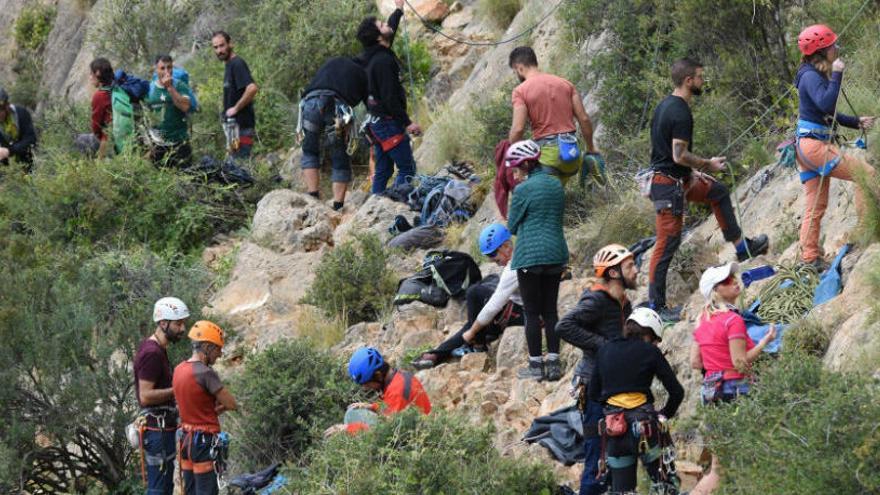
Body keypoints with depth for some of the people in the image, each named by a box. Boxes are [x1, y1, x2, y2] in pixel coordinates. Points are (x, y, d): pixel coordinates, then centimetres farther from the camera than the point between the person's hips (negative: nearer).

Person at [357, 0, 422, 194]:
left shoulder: (371, 56, 10)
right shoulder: (383, 61, -20)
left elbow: (390, 30, 30)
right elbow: (390, 97, -23)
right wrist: (407, 123, -19)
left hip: (377, 122, 10)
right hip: (390, 123, -10)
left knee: (383, 171, 12)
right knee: (407, 168, -7)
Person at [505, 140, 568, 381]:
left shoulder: (523, 190, -13)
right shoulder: (556, 185, 7)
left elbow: (512, 226, -4)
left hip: (530, 255, -6)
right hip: (556, 256, 6)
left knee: (532, 312, 2)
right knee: (550, 310, 12)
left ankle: (536, 365, 5)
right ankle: (553, 363, 11)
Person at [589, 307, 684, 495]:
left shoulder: (605, 351, 11)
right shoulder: (649, 351, 0)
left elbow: (593, 394, 14)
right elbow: (677, 392, -1)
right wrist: (664, 415, 14)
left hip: (613, 427, 4)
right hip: (645, 425, -4)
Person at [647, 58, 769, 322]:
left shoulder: (665, 105, 10)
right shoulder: (681, 113, -22)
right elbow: (679, 156, -24)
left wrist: (691, 172, 18)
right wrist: (708, 164, -8)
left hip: (677, 180, 11)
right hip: (669, 184, -11)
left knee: (718, 192, 27)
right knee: (667, 244, -6)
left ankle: (742, 248, 38)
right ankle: (656, 305, -1)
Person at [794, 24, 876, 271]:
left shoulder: (816, 75, 17)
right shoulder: (811, 77, -14)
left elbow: (830, 113, 24)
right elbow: (827, 104, -30)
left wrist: (857, 122, 12)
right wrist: (837, 75, -23)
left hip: (810, 147, 10)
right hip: (814, 145, -10)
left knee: (816, 206, 11)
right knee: (865, 173, -10)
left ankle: (810, 258, 12)